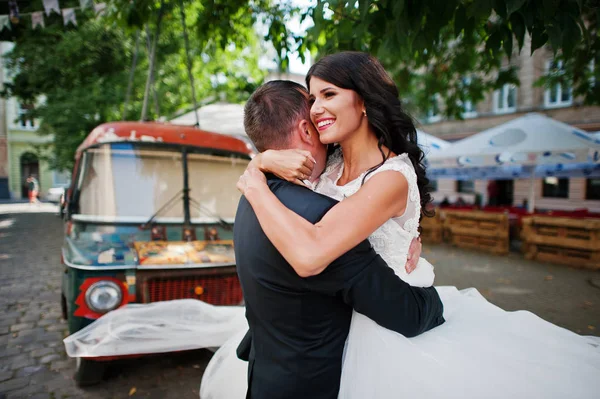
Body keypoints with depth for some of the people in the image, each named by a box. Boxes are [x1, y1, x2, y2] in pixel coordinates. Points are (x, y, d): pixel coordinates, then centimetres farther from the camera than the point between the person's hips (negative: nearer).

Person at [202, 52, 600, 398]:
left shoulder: (391, 178, -27)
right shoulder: (332, 163, -4)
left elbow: (310, 256, -40)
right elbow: (259, 165, 3)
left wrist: (255, 186, -27)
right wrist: (267, 159, -20)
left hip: (381, 321, -7)